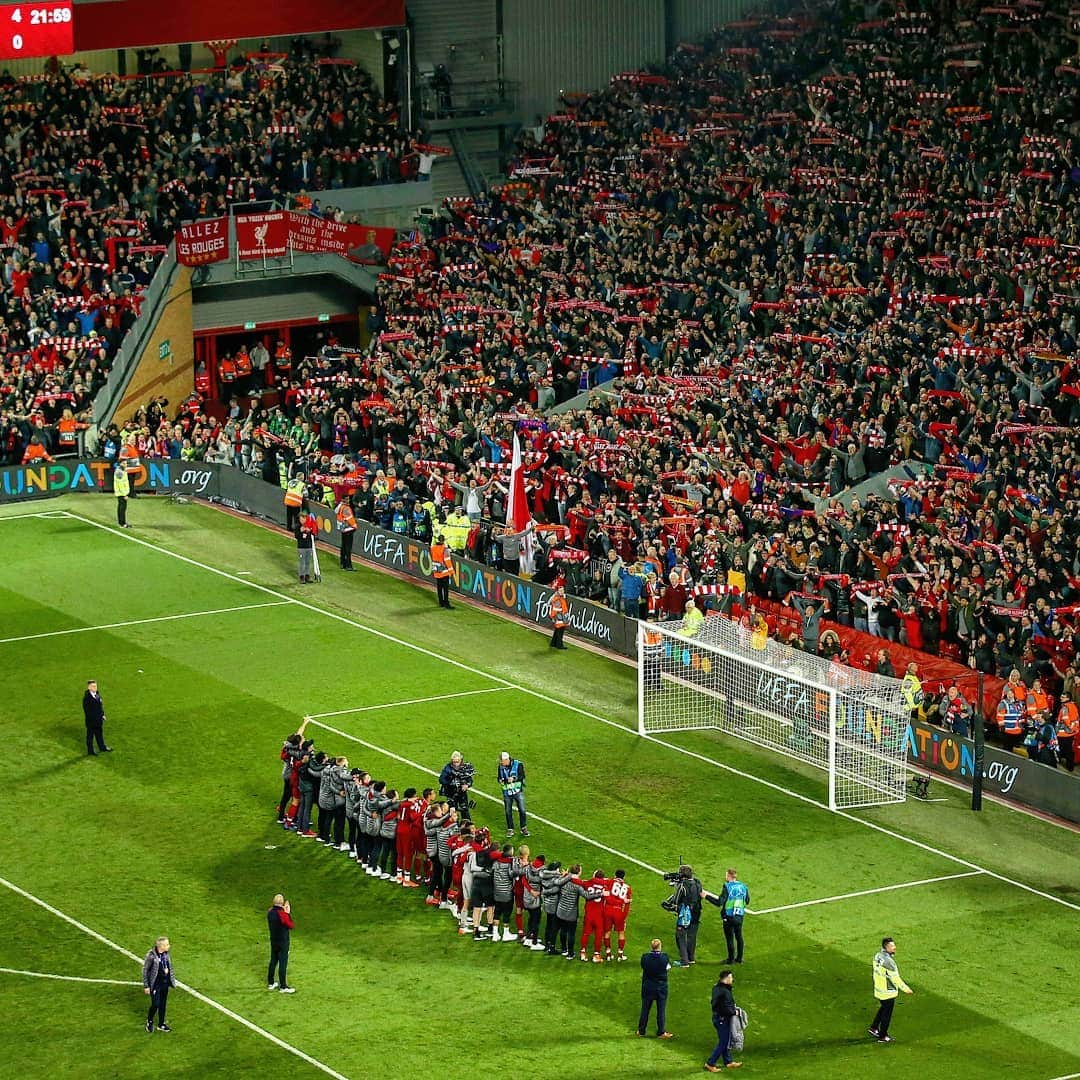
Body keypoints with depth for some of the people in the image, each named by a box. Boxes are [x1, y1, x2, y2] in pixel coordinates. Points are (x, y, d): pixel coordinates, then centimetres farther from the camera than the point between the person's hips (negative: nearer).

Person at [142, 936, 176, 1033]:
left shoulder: (166, 954, -2)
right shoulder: (151, 956, -22)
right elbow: (145, 970, -14)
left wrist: (172, 979, 14)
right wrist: (146, 986, -12)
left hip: (165, 983, 6)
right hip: (155, 984, -6)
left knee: (163, 1004, 15)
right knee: (156, 1004, -3)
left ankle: (161, 1024, 29)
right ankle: (149, 1021, 24)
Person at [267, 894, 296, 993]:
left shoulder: (270, 912, -3)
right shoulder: (282, 914, -25)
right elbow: (291, 925, -14)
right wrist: (288, 913, -8)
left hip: (273, 941, 7)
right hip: (283, 942, -7)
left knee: (273, 961, 18)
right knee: (283, 964, 1)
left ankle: (271, 983, 28)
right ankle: (283, 987, 6)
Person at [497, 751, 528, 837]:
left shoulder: (518, 764, -11)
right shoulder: (501, 766, -1)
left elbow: (522, 776, -12)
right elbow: (499, 778, 8)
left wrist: (514, 779, -29)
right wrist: (501, 781, -16)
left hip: (518, 791, -2)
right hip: (507, 792, 2)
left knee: (522, 810, -1)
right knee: (508, 812, 5)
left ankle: (524, 828, 15)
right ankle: (510, 829, 19)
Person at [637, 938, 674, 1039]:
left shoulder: (645, 957, -15)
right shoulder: (664, 957, -16)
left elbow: (643, 967, 0)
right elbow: (668, 967, 0)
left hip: (647, 988, 1)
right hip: (661, 987, -1)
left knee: (645, 1009, 14)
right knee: (661, 1010, 7)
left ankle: (641, 1030, 23)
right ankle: (661, 1032, 8)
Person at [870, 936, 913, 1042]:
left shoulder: (877, 956, -1)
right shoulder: (888, 961, -29)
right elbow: (895, 979, -24)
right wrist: (906, 989, -12)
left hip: (878, 989, 8)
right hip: (888, 993, -8)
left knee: (883, 1009, 28)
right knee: (887, 1014, 8)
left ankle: (874, 1028, 36)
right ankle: (882, 1036, 20)